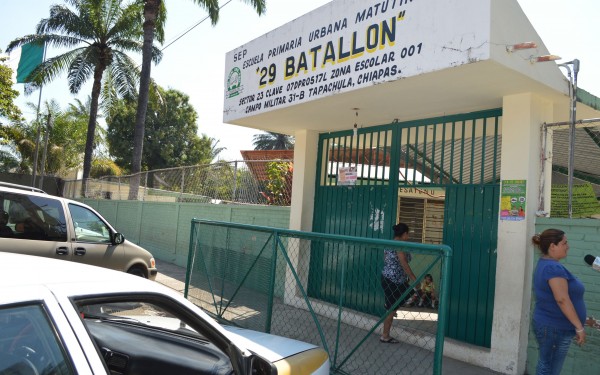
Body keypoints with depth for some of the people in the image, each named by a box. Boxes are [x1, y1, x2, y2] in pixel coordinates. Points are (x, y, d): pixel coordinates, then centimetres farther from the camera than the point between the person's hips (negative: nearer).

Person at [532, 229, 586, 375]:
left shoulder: (545, 264, 11)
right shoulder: (553, 267, -21)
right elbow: (562, 299, -26)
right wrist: (579, 327, -21)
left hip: (549, 324, 10)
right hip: (554, 327, -10)